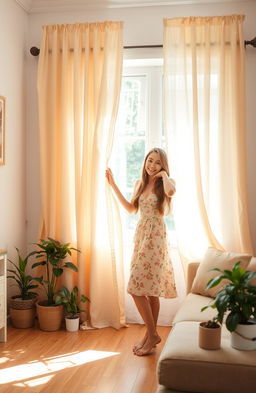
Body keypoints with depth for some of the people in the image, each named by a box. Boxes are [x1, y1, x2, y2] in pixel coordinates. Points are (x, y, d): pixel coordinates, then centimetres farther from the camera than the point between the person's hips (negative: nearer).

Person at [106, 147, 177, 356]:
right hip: (141, 234, 7)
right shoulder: (140, 183, 14)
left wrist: (164, 174, -10)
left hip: (156, 236, -6)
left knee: (137, 288, -10)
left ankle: (152, 334, 5)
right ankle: (152, 334, 22)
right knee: (149, 288, 11)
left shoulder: (167, 182, -5)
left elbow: (170, 191, -30)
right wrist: (113, 185, 15)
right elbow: (131, 209, 16)